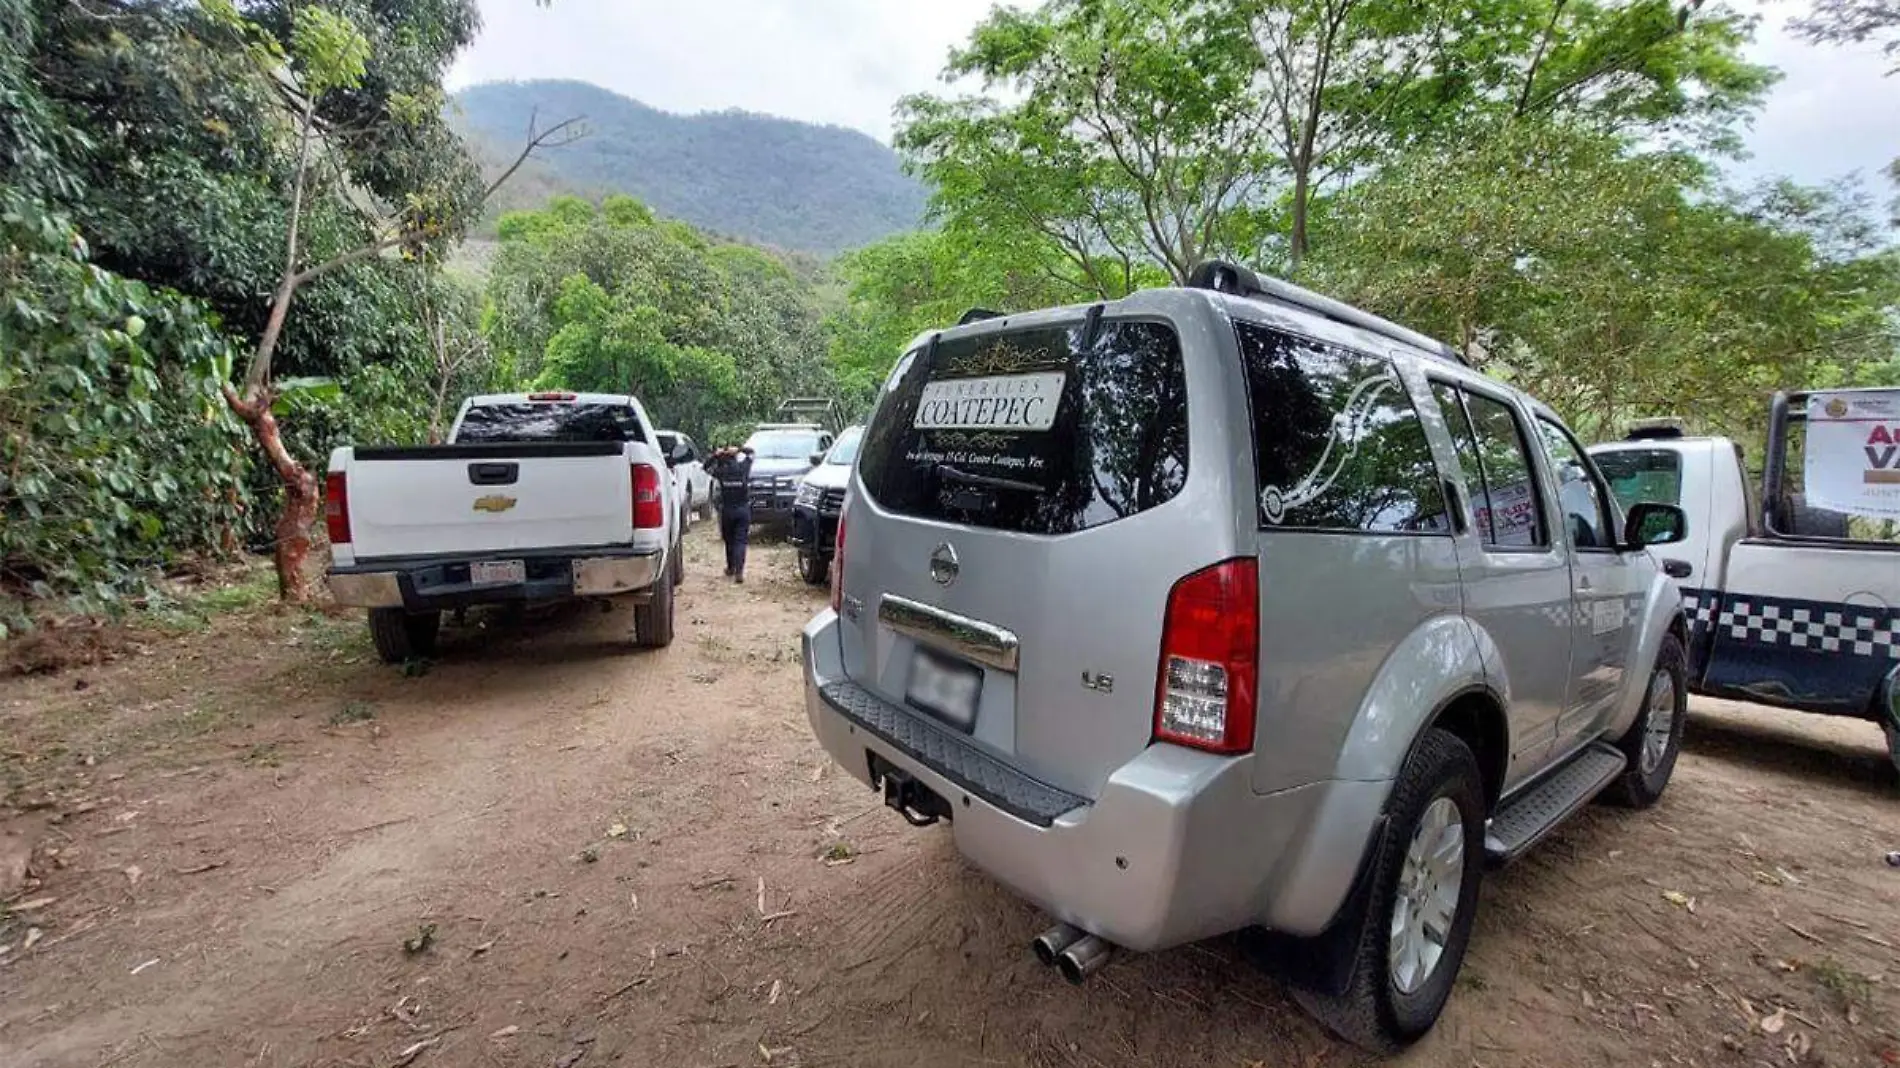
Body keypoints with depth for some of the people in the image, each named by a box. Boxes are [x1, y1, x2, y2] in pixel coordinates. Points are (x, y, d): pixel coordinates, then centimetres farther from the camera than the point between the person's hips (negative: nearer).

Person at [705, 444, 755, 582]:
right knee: (740, 541, -2)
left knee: (729, 541, 16)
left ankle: (731, 568, 28)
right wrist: (739, 449, 0)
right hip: (743, 510, -1)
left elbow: (707, 467, 15)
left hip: (727, 510, 1)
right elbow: (750, 452, 11)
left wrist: (715, 455, 5)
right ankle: (739, 571, -13)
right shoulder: (743, 468, -6)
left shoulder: (721, 472, -6)